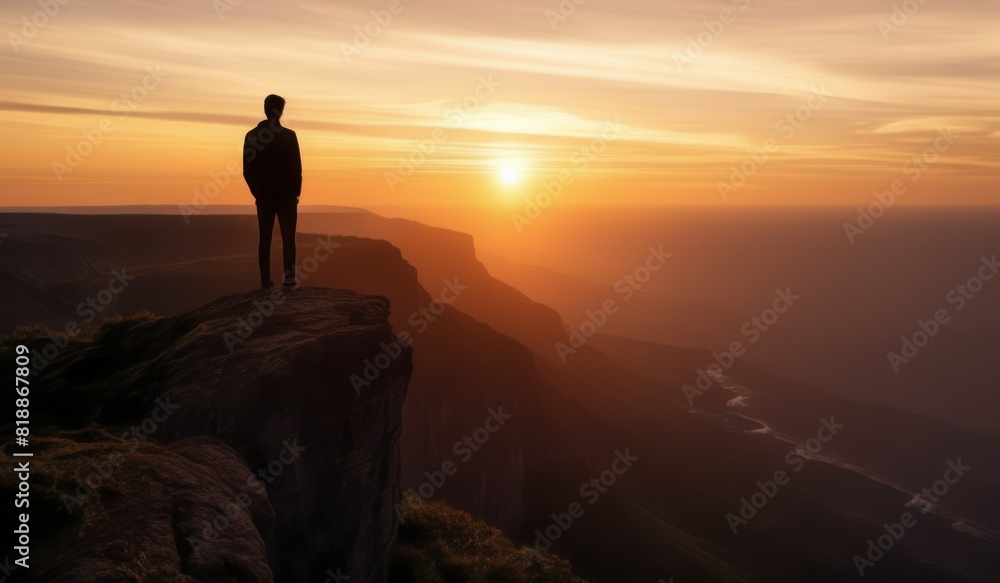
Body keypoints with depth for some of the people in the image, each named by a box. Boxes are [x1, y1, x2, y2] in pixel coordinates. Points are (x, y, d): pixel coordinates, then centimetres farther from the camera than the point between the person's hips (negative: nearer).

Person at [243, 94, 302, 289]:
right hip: (286, 195, -3)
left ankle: (265, 280, 7)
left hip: (263, 196, 3)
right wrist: (296, 192, 2)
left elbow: (247, 171, 3)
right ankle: (289, 277, -6)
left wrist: (257, 191, 14)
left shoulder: (251, 136, 2)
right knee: (288, 237, 2)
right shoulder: (288, 135, -9)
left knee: (265, 238, 7)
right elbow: (296, 167, -10)